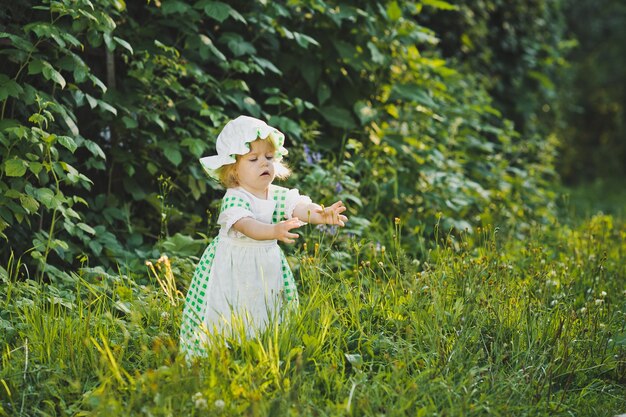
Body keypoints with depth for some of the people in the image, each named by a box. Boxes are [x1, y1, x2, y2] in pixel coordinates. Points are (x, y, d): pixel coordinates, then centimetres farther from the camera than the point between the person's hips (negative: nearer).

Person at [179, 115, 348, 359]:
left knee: (266, 313, 10)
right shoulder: (234, 199, -20)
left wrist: (323, 215, -43)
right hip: (234, 272, -5)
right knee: (231, 318, -2)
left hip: (268, 270, 5)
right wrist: (274, 232, -56)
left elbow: (302, 208, -20)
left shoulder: (279, 195, -3)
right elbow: (247, 225, -37)